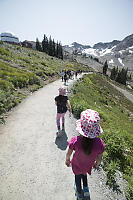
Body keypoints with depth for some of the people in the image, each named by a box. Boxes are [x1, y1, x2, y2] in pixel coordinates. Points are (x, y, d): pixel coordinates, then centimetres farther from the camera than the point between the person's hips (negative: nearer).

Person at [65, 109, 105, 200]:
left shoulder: (75, 141, -40)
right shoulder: (100, 143, -35)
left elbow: (68, 153, -19)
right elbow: (99, 159, -16)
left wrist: (67, 160, 4)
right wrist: (96, 164, 8)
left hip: (77, 165, 0)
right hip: (88, 166, 1)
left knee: (78, 177, 34)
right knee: (84, 174, 39)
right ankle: (86, 189, 56)